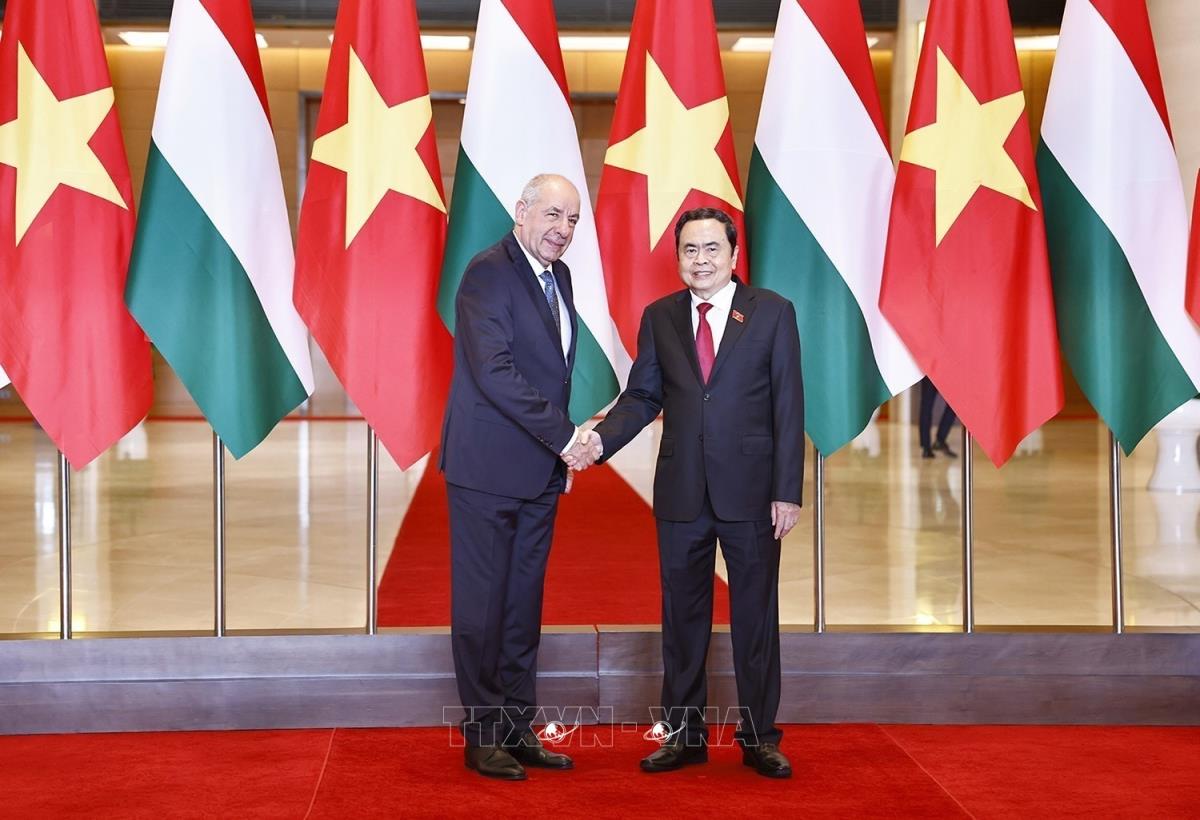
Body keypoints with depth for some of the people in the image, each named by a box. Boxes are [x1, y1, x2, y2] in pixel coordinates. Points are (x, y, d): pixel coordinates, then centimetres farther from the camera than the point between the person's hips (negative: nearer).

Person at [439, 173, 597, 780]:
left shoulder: (559, 277, 13)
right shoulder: (488, 275, -13)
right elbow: (494, 372, -21)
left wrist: (564, 446, 8)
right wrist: (562, 435, -19)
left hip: (540, 470, 8)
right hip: (488, 468, -8)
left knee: (524, 603, 12)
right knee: (482, 604, 1)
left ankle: (517, 727, 20)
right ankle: (483, 736, 10)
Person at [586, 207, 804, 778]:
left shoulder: (772, 312, 0)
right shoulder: (659, 317, 7)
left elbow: (788, 406, -3)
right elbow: (642, 396, 7)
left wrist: (788, 491, -8)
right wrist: (602, 438, -12)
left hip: (750, 491, -2)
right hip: (681, 493, 3)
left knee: (755, 616, 5)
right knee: (683, 616, 10)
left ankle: (759, 738, 17)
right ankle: (684, 734, 22)